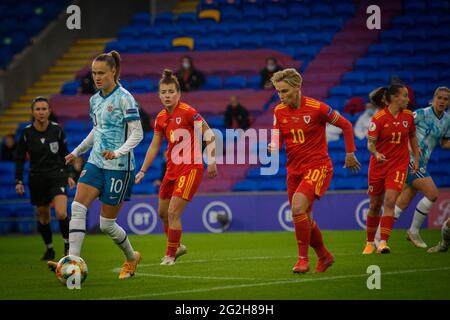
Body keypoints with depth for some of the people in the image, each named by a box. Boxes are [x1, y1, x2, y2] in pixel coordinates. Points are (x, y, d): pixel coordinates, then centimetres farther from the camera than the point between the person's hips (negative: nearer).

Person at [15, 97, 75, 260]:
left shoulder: (57, 130, -6)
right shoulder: (26, 133, -7)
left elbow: (65, 154, 6)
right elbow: (20, 159, 2)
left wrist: (69, 175, 5)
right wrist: (19, 181, -4)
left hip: (57, 175, -1)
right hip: (37, 178, 2)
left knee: (61, 213, -20)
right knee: (43, 217, 8)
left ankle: (67, 244, 1)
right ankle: (49, 249, 27)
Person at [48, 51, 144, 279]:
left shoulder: (124, 98, -11)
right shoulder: (95, 100, 11)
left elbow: (137, 134, -14)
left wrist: (118, 152, -27)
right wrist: (77, 152, 28)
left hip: (119, 167, -7)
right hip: (95, 162, 7)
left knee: (107, 224, 0)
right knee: (77, 208, -14)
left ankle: (132, 258, 27)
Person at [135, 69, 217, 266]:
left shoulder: (188, 112, -15)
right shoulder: (160, 118, 6)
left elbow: (209, 135, -12)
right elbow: (154, 147, 13)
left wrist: (212, 161, -15)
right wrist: (142, 171, 11)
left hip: (191, 168, -8)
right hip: (172, 168, 8)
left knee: (173, 212, -12)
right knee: (163, 212, 15)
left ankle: (170, 255, 2)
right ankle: (177, 246, 37)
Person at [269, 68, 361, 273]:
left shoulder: (317, 108, -13)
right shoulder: (279, 111, 2)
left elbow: (346, 125, -3)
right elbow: (277, 139, 5)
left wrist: (350, 153, -2)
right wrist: (273, 147, -19)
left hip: (318, 166, -6)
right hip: (294, 169, 6)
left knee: (298, 207, -26)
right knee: (304, 219, 10)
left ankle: (303, 258, -14)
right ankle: (324, 256, 33)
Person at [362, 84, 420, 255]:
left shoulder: (408, 116, 0)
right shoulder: (378, 117, -12)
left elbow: (412, 137, 17)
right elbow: (370, 143, -13)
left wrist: (416, 158, 14)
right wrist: (376, 154, -33)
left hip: (399, 164, 1)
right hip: (378, 165, -1)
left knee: (389, 201, -17)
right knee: (375, 205, 8)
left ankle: (383, 242, -19)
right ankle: (370, 243, 25)